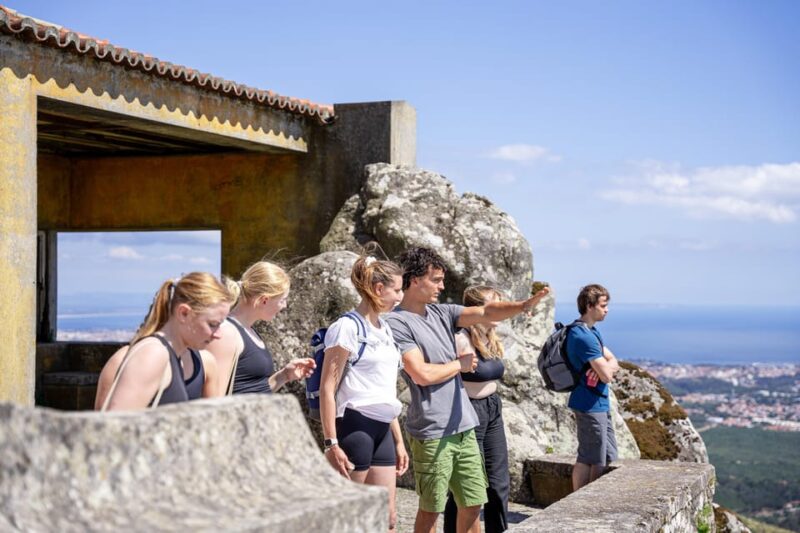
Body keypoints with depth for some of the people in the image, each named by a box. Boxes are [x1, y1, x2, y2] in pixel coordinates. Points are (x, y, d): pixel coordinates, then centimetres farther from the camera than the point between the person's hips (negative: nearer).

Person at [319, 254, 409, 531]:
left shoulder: (384, 329, 16)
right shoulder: (348, 327, -10)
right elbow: (327, 389, -14)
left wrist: (398, 440, 19)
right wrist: (331, 443, -19)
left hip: (381, 430, 8)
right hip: (354, 426, -8)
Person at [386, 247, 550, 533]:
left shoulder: (442, 313, 11)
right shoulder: (397, 323, -11)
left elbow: (485, 312, -3)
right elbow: (422, 374, -20)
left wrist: (523, 305, -21)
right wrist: (460, 363, -4)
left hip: (463, 427, 7)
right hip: (431, 433, -7)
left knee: (473, 504, 11)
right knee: (431, 509, 4)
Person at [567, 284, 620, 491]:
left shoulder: (592, 332, 12)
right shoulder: (583, 336, -21)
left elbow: (614, 363, 10)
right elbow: (606, 376, -24)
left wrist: (607, 366, -13)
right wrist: (607, 367, -1)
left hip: (600, 405, 10)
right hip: (590, 405, -10)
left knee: (609, 458, 17)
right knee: (588, 460, -3)